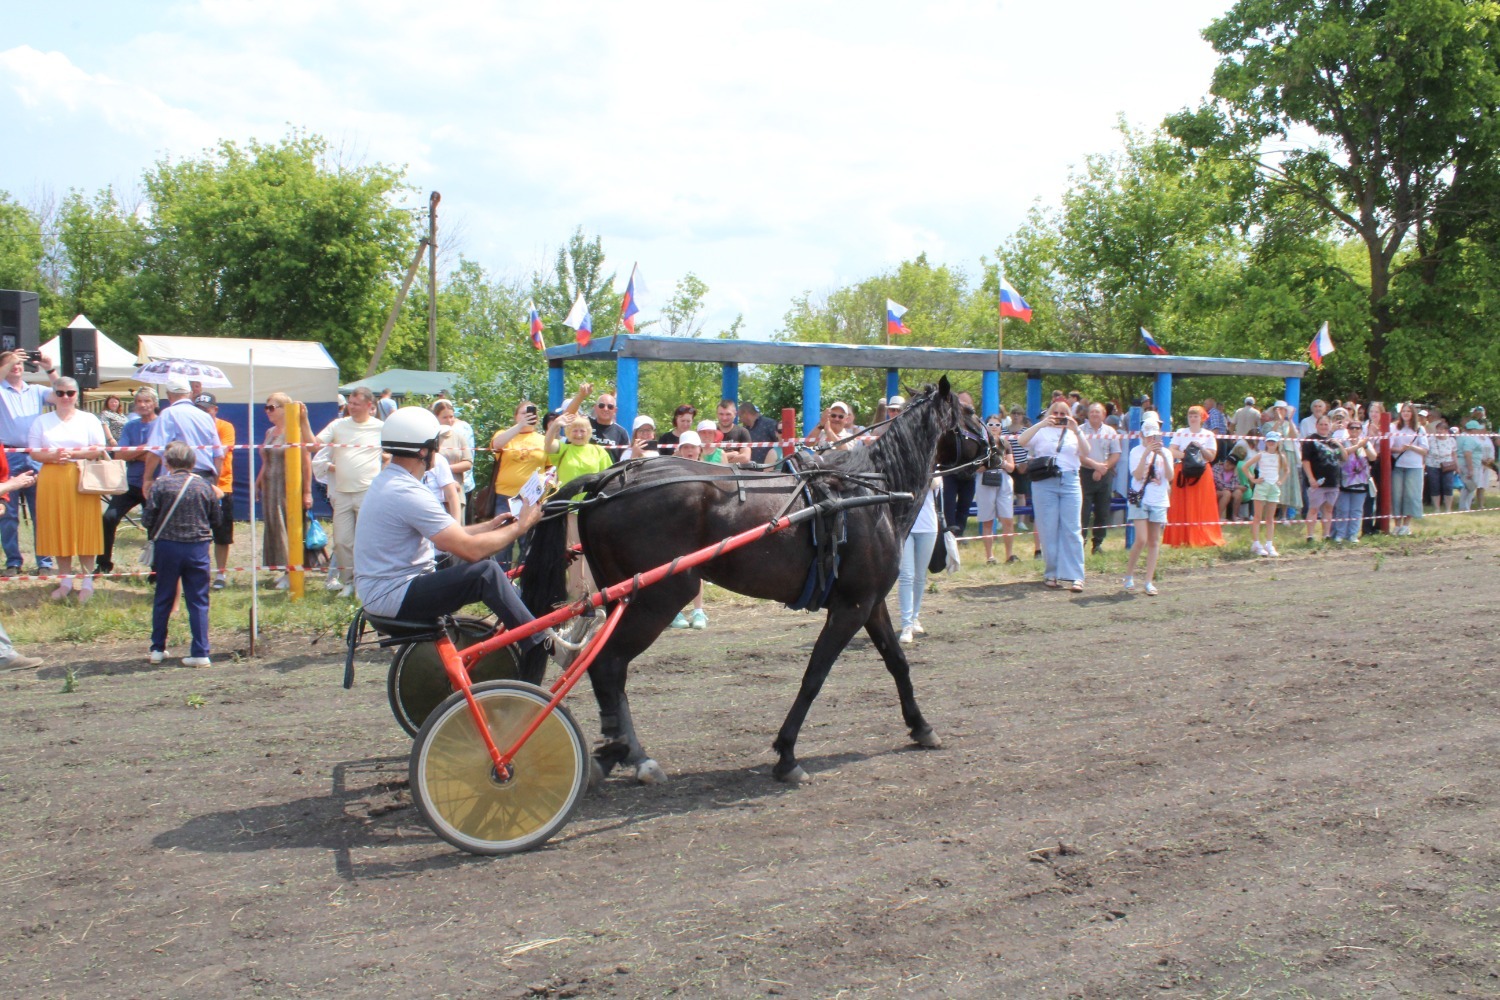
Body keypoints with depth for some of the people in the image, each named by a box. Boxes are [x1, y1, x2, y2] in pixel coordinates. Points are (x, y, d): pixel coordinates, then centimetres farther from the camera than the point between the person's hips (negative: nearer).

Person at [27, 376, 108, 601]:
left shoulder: (89, 419, 8)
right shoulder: (41, 421, 13)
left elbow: (99, 450, 0)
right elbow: (34, 453, 6)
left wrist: (72, 453, -12)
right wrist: (54, 455, -12)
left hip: (82, 480, -2)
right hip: (51, 480, 2)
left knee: (84, 530, -3)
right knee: (58, 531, 3)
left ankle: (87, 581, 3)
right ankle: (65, 581, 12)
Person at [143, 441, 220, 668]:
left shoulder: (160, 484, -6)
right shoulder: (204, 486, -1)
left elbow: (147, 520, -7)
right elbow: (216, 519, 7)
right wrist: (217, 499, 23)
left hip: (167, 547, 0)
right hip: (198, 548, 1)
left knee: (163, 599, 14)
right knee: (198, 601, 5)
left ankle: (157, 649, 22)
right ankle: (201, 653, 1)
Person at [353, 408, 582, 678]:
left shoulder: (386, 480, 11)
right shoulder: (408, 493, -22)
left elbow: (447, 539, 17)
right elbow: (471, 549, -25)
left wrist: (490, 525, 14)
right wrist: (520, 526, -13)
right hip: (393, 597, -11)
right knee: (485, 571, -22)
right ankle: (543, 643, -10)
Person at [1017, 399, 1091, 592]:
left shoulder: (1074, 433, 16)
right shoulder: (1041, 431, 10)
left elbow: (1086, 453, 0)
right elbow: (1021, 441, -8)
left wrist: (1076, 431, -11)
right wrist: (1041, 424, -15)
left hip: (1070, 482, 1)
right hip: (1045, 483, -1)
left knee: (1072, 529, -3)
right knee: (1048, 530, 0)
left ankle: (1075, 576, -3)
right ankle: (1051, 574, 9)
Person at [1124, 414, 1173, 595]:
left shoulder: (1166, 452, 9)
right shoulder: (1136, 451, -1)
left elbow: (1170, 477, -3)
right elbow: (1137, 475, -14)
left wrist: (1163, 456, -13)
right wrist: (1146, 454, -20)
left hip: (1159, 501, 3)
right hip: (1140, 500, -3)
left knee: (1154, 542, 4)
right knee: (1141, 540, -12)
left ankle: (1149, 581, 8)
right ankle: (1129, 576, 4)